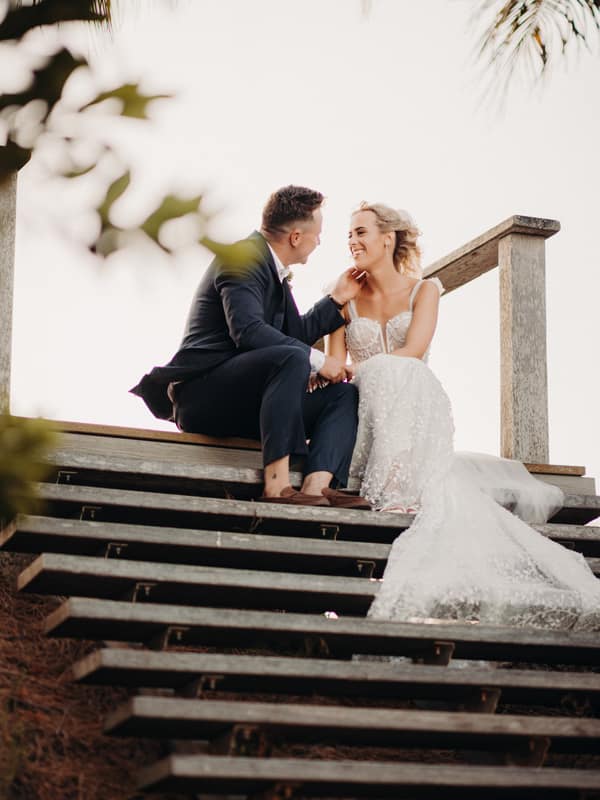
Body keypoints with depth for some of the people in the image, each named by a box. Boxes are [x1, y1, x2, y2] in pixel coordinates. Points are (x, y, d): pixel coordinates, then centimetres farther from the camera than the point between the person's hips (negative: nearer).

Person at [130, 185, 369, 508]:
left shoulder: (271, 268, 20)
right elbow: (247, 330, -25)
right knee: (292, 357, -33)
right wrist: (316, 360, -21)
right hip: (201, 394, -10)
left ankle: (316, 485, -23)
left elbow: (295, 333, 28)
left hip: (242, 403, 10)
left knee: (344, 394, 2)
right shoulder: (243, 256, -10)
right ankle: (276, 483, -39)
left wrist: (337, 299, 21)